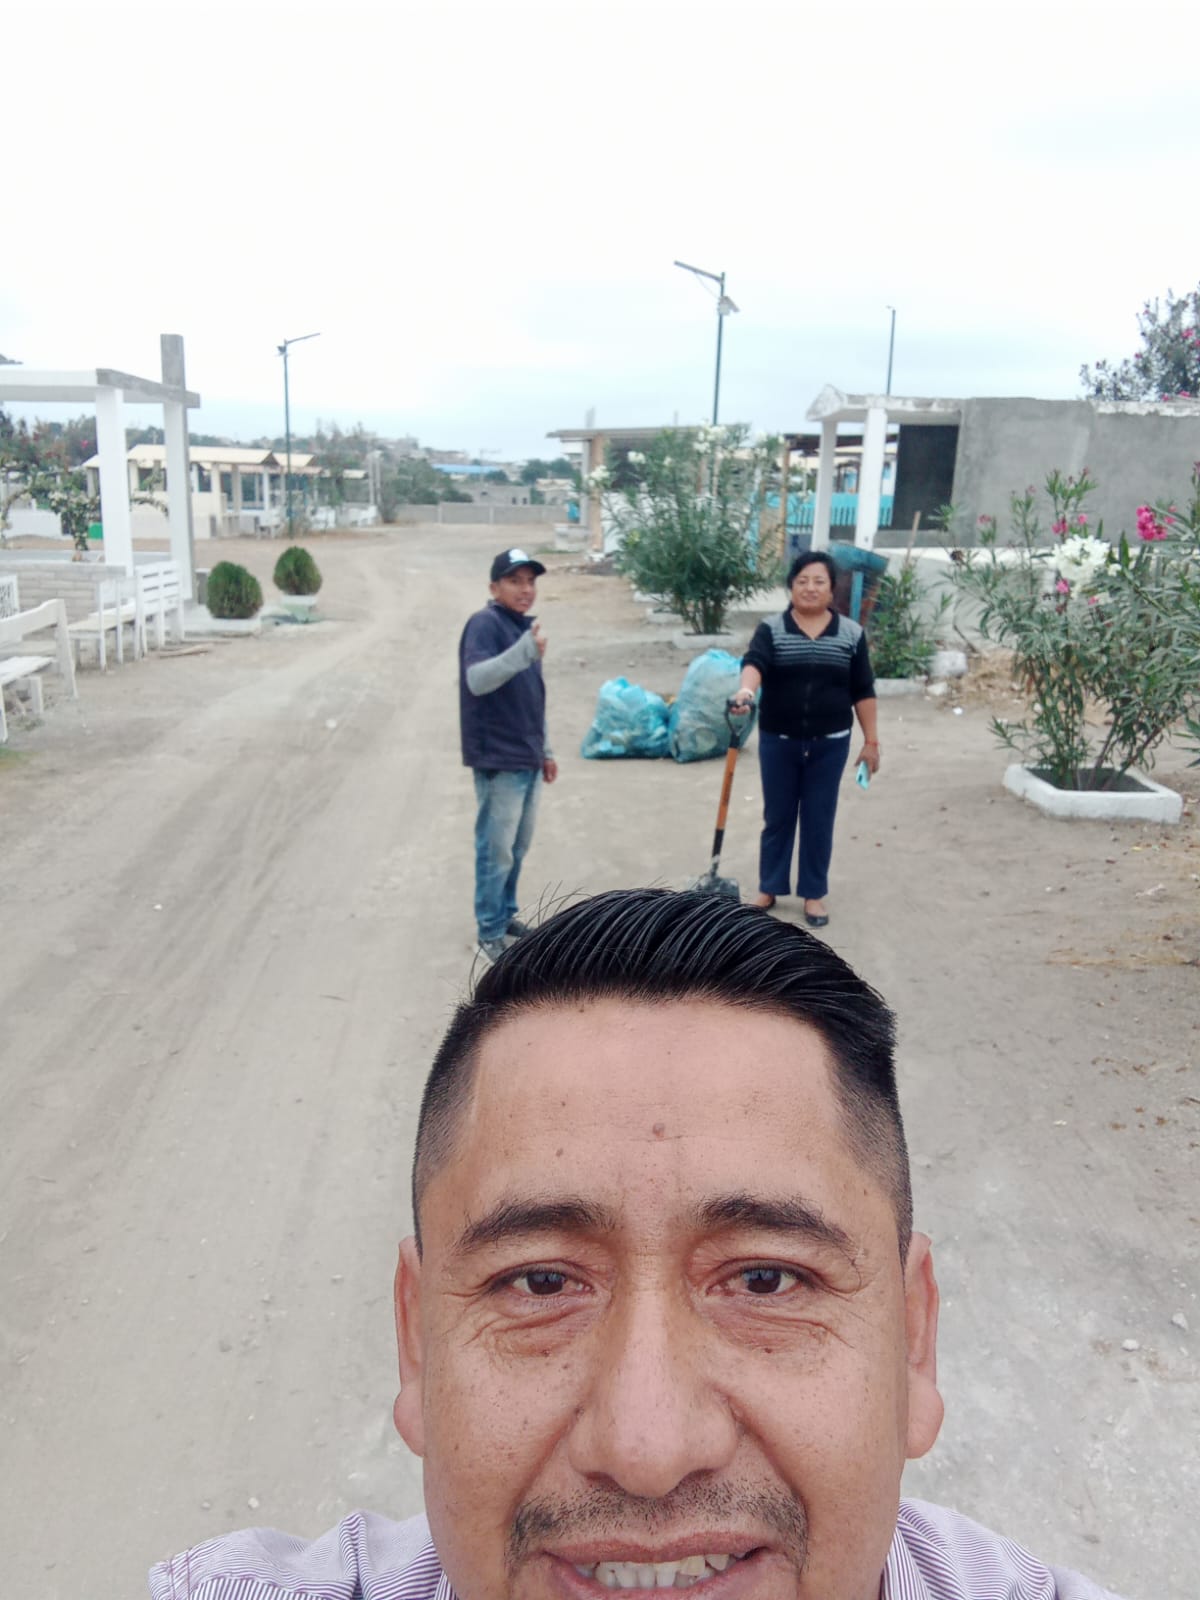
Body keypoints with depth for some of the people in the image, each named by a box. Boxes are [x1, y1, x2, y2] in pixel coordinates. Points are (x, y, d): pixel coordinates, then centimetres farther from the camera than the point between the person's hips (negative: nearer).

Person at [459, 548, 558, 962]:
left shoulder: (524, 625, 14)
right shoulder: (485, 623, -13)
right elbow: (476, 680, -30)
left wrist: (544, 750, 22)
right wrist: (524, 652, -42)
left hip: (527, 758, 9)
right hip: (498, 761, -9)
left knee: (518, 847, 17)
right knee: (496, 850, -2)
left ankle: (506, 914, 32)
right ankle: (490, 934, 8)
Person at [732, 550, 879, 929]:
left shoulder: (851, 634, 0)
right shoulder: (771, 629, -4)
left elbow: (863, 691, 3)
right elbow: (754, 662, -24)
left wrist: (871, 741, 2)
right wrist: (747, 690, -46)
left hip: (830, 744, 1)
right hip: (778, 742, 0)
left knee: (819, 819, 9)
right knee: (777, 817, 11)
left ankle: (814, 893, 23)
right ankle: (769, 887, 26)